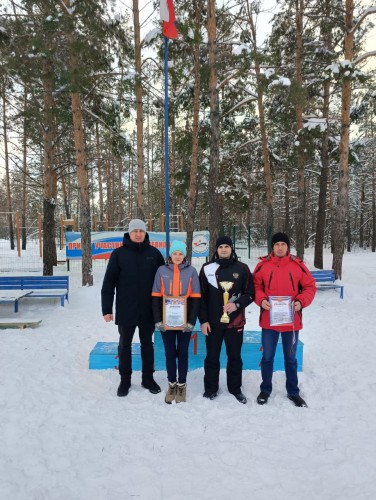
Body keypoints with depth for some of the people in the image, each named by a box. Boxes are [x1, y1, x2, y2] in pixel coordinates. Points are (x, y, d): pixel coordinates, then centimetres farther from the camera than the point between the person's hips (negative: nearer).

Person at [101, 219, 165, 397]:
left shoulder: (154, 253, 0)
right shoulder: (118, 254, -5)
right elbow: (109, 283, -5)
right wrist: (106, 309, -8)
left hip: (148, 310, 1)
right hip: (125, 311, -1)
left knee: (147, 344, 15)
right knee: (125, 345, 12)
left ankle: (148, 378, 30)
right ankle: (125, 380, 28)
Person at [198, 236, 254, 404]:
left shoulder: (242, 268, 0)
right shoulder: (207, 269, 0)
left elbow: (250, 293, 3)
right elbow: (201, 296, 1)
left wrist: (237, 304, -15)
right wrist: (203, 320, -3)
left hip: (235, 322, 0)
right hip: (213, 322, 0)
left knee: (235, 356, 12)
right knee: (212, 357, 9)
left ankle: (235, 388, 28)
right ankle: (210, 388, 25)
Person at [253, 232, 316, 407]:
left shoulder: (298, 265, -3)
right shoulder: (263, 265, -4)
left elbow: (310, 287, 2)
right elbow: (256, 286, 2)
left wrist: (301, 301, -15)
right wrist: (261, 300, -15)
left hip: (292, 321, 1)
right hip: (269, 320, 0)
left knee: (291, 358, 16)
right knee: (267, 357, 11)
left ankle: (293, 392, 33)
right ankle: (265, 389, 30)